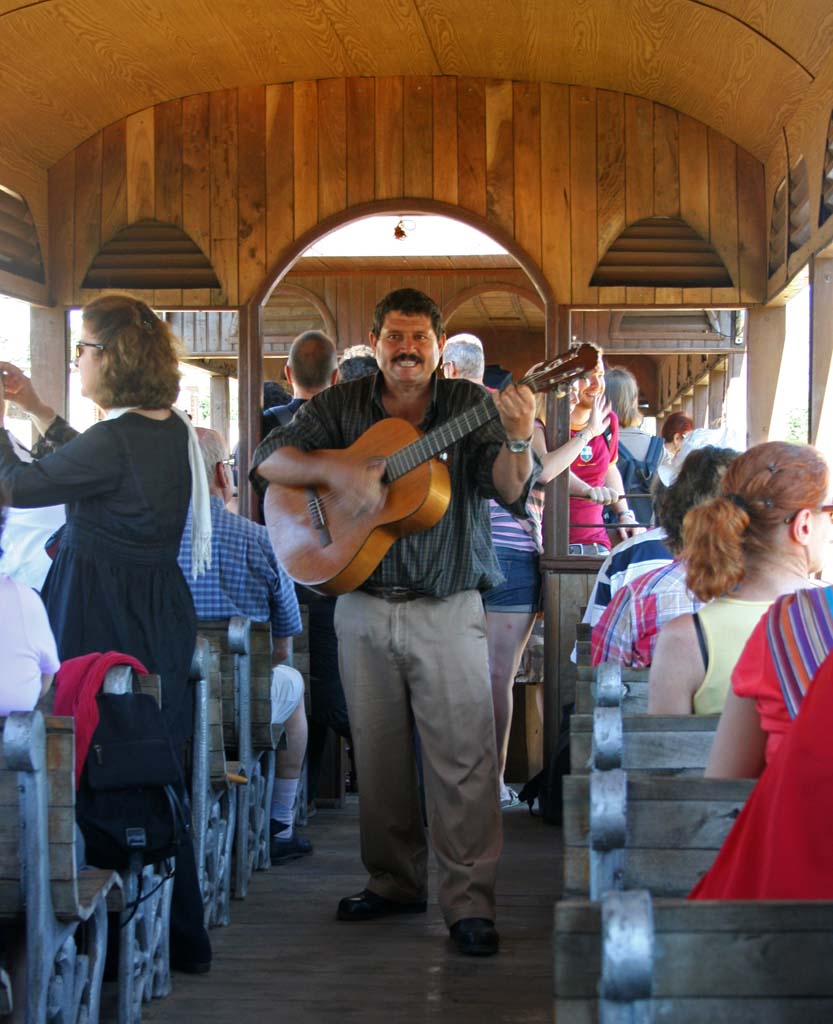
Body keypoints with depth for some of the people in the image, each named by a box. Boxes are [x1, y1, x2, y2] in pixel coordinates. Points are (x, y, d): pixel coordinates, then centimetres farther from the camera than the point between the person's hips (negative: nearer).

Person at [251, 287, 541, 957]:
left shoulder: (470, 406, 1)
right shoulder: (341, 407, 7)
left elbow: (510, 491, -11)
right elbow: (269, 460, -3)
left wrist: (518, 439, -32)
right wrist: (336, 470, -20)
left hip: (447, 610, -2)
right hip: (362, 606, 3)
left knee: (465, 757, -7)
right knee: (378, 756, 11)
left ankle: (471, 902, -1)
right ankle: (394, 883, 25)